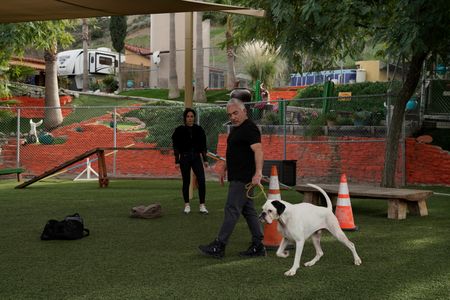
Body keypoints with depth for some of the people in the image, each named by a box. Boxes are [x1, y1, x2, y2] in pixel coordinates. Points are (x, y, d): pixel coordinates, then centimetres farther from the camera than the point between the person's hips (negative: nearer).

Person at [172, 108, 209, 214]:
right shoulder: (179, 130, -4)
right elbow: (176, 147, -3)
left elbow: (203, 146, 8)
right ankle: (187, 205, 18)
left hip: (196, 158, 2)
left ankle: (202, 206, -2)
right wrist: (177, 161, -7)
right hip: (184, 158, -1)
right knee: (186, 182, 5)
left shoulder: (199, 130, 3)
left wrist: (205, 160, 5)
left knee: (201, 181, -9)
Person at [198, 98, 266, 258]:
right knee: (248, 210, 11)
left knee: (232, 209, -7)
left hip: (243, 178, -10)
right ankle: (258, 246, 15)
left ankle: (219, 246, -3)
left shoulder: (250, 128, -15)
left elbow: (258, 150, -27)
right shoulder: (236, 128, 16)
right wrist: (225, 168, 29)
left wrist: (258, 172, -39)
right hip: (237, 177, 10)